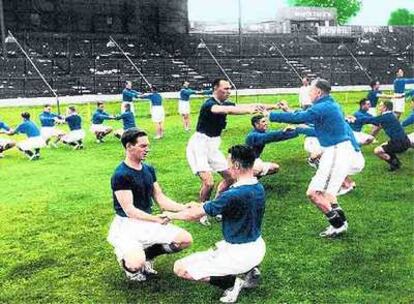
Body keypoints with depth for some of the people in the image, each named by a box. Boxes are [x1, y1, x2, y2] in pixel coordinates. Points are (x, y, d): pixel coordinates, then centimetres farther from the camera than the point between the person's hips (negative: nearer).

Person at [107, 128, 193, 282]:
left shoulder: (149, 169, 5)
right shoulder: (121, 175, -18)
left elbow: (160, 198, 6)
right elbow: (129, 210, -21)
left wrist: (184, 208, -8)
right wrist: (155, 219, -31)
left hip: (148, 221, 7)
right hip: (127, 225, -7)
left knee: (185, 239, -4)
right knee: (136, 264, -30)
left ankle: (147, 255, 16)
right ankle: (124, 256, 9)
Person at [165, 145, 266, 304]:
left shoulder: (234, 195, -26)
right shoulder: (259, 187, -1)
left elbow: (196, 215, -14)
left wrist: (172, 215, 3)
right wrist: (201, 206, 18)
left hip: (239, 253, -8)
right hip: (258, 248, 9)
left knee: (180, 268, -2)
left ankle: (234, 280, -5)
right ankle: (249, 271, 14)